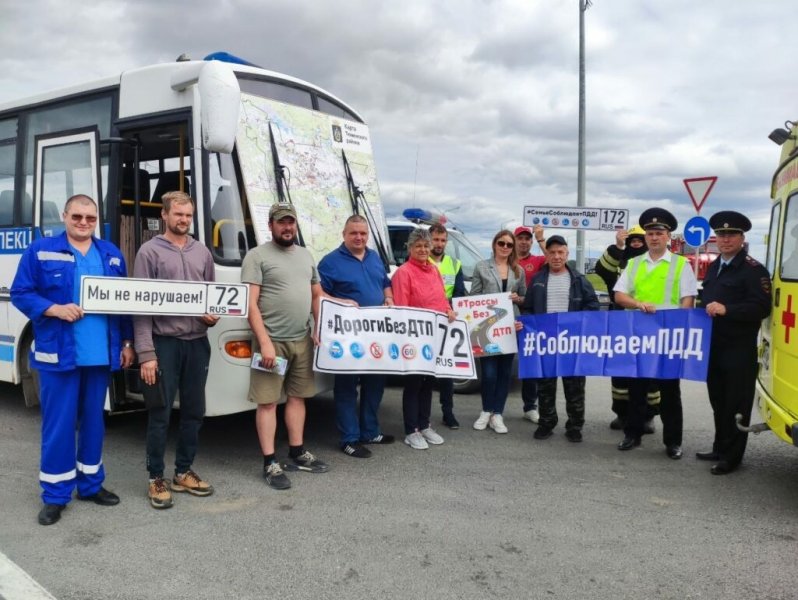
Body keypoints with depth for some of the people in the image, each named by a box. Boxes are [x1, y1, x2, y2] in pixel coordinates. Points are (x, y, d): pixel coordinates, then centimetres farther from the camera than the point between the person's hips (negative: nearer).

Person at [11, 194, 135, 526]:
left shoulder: (112, 254, 11)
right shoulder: (40, 250, 0)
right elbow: (20, 293, -2)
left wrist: (127, 342, 9)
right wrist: (53, 309, -19)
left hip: (101, 354, 4)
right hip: (58, 353, -4)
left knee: (93, 420, 13)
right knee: (58, 423, 2)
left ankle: (91, 483, 27)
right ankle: (55, 494, 14)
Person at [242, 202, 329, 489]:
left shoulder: (306, 255, 15)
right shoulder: (257, 256, -6)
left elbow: (317, 296, 21)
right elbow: (251, 303, -12)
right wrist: (265, 342, -18)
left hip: (302, 340, 7)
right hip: (272, 341, -6)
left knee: (297, 397, 14)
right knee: (267, 402, -2)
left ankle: (297, 454, 26)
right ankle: (270, 464, 5)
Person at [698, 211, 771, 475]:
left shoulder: (754, 270, -8)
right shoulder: (713, 268, 16)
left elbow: (761, 308, -18)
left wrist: (726, 309, -26)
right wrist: (705, 310, 6)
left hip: (739, 350, -7)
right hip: (714, 347, 7)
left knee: (736, 404, 0)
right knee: (718, 402, 15)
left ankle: (731, 457, 8)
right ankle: (720, 449, 26)